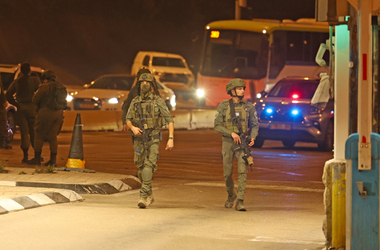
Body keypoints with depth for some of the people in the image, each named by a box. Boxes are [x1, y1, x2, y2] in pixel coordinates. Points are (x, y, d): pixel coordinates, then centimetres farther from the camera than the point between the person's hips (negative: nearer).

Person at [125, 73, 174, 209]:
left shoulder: (158, 101, -5)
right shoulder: (135, 102, 7)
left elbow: (170, 120, -4)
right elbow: (128, 120, 13)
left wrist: (171, 139, -13)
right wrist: (132, 128, -11)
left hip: (153, 140, -5)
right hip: (139, 140, 5)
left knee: (148, 167, -19)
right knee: (141, 169, 10)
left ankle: (144, 197, -21)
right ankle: (149, 195, 28)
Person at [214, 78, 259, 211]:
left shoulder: (249, 106, 1)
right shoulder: (223, 106, -3)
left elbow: (255, 125, 7)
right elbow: (217, 125, -5)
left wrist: (253, 138, -13)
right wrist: (232, 133, -19)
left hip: (243, 143, 0)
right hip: (228, 142, 0)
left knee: (242, 170, -16)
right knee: (227, 173, 6)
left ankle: (240, 201, -17)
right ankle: (231, 195, 35)